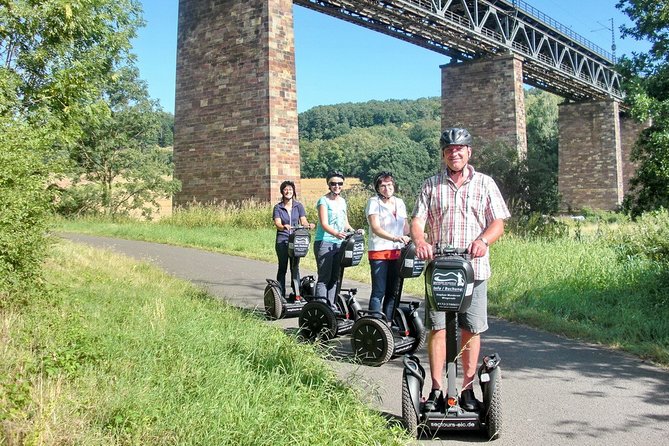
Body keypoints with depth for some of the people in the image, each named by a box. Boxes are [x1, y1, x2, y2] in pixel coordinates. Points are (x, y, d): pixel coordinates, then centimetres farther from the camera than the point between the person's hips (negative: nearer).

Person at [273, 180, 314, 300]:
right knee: (282, 267, 1)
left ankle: (296, 293, 6)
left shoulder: (298, 206, 8)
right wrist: (284, 227, -34)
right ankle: (281, 294, 6)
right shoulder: (278, 207, 2)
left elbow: (303, 221, -1)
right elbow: (277, 223, -12)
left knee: (295, 267, 3)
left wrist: (308, 225, -24)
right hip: (282, 241, -1)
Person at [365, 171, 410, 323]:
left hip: (397, 253, 5)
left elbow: (406, 228, 17)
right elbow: (375, 228, -16)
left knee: (392, 291, 9)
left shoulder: (400, 203, 14)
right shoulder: (373, 202, -3)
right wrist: (394, 238, -30)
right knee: (379, 291, -7)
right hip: (379, 253, -5)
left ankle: (388, 323, 18)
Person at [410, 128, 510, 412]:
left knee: (471, 330, 3)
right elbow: (417, 221, 2)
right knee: (437, 328, -1)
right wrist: (420, 241, -20)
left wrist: (483, 240, -17)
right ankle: (436, 390, 7)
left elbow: (498, 223, 5)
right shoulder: (431, 185, 11)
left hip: (474, 268, 0)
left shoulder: (485, 184, 10)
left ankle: (468, 389, 15)